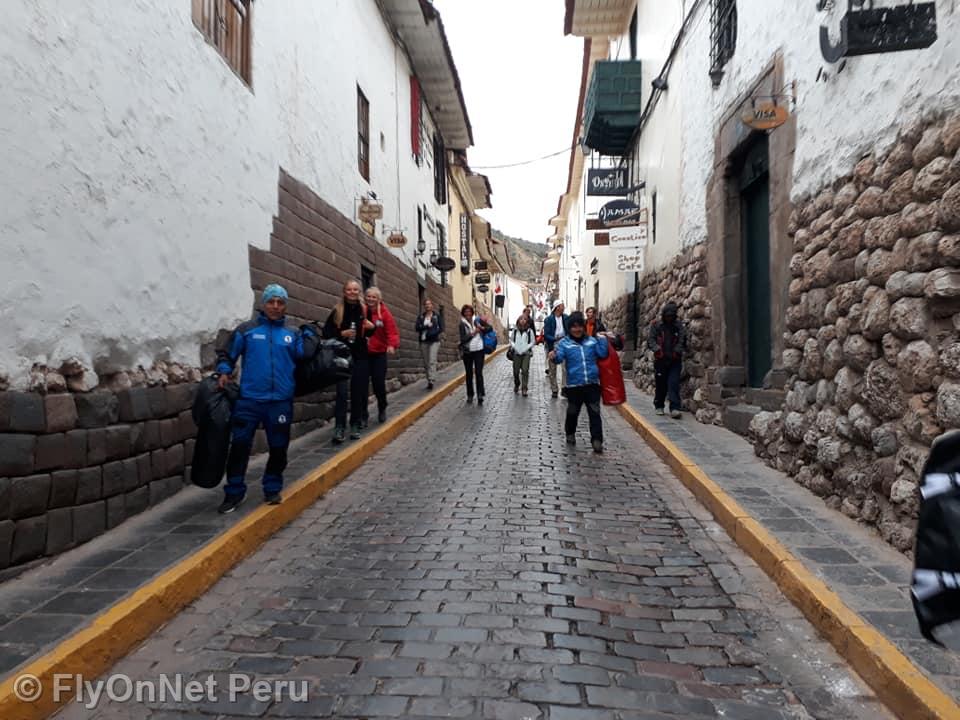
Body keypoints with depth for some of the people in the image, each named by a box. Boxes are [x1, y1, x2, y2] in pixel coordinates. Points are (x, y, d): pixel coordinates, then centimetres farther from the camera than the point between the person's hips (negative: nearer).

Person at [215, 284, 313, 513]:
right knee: (239, 445, -1)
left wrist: (309, 336, -10)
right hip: (249, 399, -1)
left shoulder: (293, 334, 9)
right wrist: (223, 372, -7)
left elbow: (305, 357, -1)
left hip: (281, 401, 2)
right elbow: (226, 354, 8)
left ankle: (273, 488, 26)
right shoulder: (246, 330, 4)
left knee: (278, 447, 9)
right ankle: (234, 492, 12)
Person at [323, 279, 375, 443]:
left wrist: (372, 328, -6)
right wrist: (342, 334, -16)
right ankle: (339, 427, -8)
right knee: (342, 391, -10)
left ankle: (355, 425, 18)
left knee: (358, 391, 7)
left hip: (360, 356, 3)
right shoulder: (337, 310, -3)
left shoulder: (364, 310, 4)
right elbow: (326, 332, -1)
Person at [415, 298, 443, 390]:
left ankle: (431, 381, -24)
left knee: (432, 361, -17)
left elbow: (441, 328, -1)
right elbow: (417, 327, -2)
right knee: (426, 363, 5)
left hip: (434, 341, -3)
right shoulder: (421, 316, 10)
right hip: (423, 341, 3)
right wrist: (427, 326, -14)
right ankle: (429, 381, 14)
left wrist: (433, 333, -15)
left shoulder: (437, 316, 5)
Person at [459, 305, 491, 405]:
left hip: (479, 351, -1)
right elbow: (462, 339, -10)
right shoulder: (462, 324, -1)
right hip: (467, 352, 1)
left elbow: (490, 328, 9)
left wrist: (482, 328, -11)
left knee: (479, 373, -9)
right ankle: (470, 395, 20)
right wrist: (473, 333, -19)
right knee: (469, 374, 9)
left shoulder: (478, 320, 2)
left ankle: (480, 395, -12)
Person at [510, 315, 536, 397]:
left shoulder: (529, 330, -1)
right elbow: (511, 339, 15)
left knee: (525, 371, -10)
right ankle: (516, 385, 32)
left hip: (526, 353, -2)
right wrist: (514, 346, -2)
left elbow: (533, 341, 3)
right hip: (516, 353, 2)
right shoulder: (515, 330, 5)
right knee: (516, 371, 6)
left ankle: (524, 389, -5)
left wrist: (527, 347, -9)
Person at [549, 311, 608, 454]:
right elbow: (559, 357, -16)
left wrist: (603, 339, -4)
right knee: (572, 412, 13)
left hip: (593, 383, 1)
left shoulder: (592, 341, 7)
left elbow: (603, 354, 5)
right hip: (574, 385, -1)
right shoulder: (564, 343, -2)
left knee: (595, 413, -2)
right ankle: (570, 434, 36)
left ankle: (597, 441, -1)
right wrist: (553, 357, -38)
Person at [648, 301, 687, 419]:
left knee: (674, 383, -10)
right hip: (660, 360, 0)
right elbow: (650, 340, 1)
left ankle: (675, 408, -13)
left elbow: (682, 341, 3)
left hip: (675, 360, 0)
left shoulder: (679, 326, 6)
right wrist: (657, 348, -16)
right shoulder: (656, 326, 4)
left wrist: (677, 351, -12)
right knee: (661, 384, 7)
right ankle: (659, 406, 24)